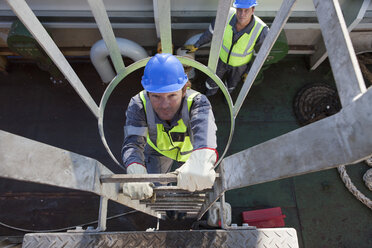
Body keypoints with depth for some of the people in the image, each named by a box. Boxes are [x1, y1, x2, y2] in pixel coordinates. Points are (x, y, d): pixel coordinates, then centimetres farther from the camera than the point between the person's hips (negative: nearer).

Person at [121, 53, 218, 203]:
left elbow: (204, 128, -62)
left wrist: (200, 160, -84)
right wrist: (136, 173, -68)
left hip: (190, 150, 0)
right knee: (152, 189, 12)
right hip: (158, 150, 1)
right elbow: (132, 143, -46)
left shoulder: (197, 101, -41)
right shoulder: (138, 105, -35)